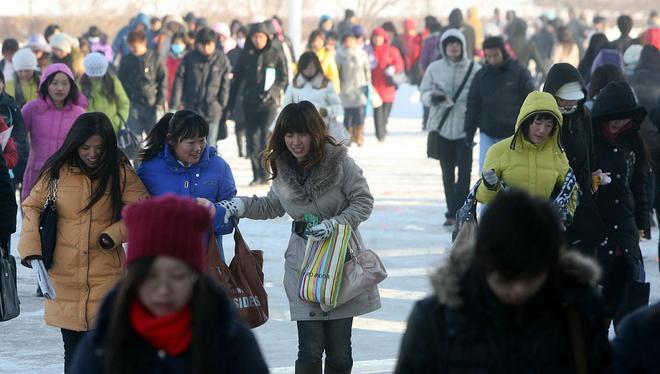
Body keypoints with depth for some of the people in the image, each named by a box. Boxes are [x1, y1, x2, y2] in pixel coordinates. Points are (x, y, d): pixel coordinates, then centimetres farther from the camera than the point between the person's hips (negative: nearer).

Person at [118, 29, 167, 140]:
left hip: (153, 105, -1)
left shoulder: (155, 58, -2)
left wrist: (160, 103, -4)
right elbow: (121, 82, 9)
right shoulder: (126, 60, 3)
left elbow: (163, 81, 1)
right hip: (134, 106, 1)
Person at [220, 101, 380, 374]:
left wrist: (334, 224, -18)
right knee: (310, 350, -4)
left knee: (339, 351, 5)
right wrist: (242, 205, 5)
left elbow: (363, 202, -5)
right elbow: (273, 206, 21)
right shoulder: (283, 167, 5)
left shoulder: (339, 161, -9)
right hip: (302, 263, 2)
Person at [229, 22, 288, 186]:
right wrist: (231, 103, 7)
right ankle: (257, 175, 10)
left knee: (267, 139, -14)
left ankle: (264, 175, -12)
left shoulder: (275, 55, 3)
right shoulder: (246, 56, 8)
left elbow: (284, 78, 2)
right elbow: (236, 80, 11)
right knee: (252, 141, 1)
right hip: (250, 103, 3)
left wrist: (271, 91, -14)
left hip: (270, 103, -3)